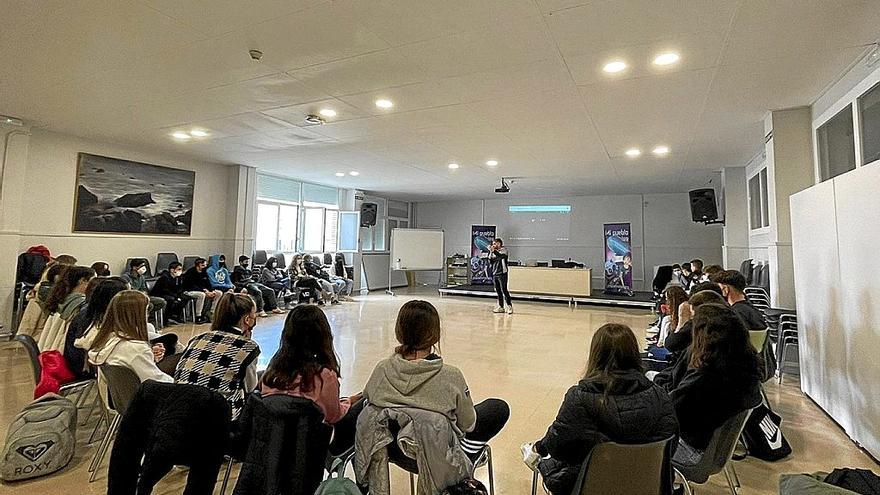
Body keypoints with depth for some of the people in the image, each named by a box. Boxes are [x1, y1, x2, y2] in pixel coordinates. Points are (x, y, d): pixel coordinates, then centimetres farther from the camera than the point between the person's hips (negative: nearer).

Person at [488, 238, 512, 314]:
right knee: (498, 291, 8)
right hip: (495, 274, 6)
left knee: (504, 290, -9)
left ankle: (510, 306, -3)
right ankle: (501, 307, 14)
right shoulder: (494, 252, 16)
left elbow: (501, 256, -21)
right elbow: (490, 261, 10)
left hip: (502, 274, -6)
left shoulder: (504, 250, -1)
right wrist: (490, 252, -1)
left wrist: (494, 251, -29)